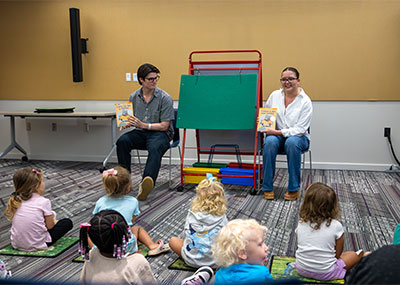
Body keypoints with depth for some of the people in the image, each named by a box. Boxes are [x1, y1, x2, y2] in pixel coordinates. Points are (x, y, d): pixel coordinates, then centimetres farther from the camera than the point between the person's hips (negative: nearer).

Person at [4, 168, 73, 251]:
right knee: (68, 222, 9)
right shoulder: (44, 202, -13)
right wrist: (52, 220, 18)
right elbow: (50, 226, -6)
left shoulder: (15, 201, 0)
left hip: (16, 245, 5)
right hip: (36, 246, -5)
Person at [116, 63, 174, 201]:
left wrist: (143, 125, -19)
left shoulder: (165, 98, -6)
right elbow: (132, 120, 18)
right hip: (140, 133, 4)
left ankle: (145, 186, -58)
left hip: (160, 133, -4)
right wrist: (127, 123, -6)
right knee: (122, 141, -27)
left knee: (155, 148, -38)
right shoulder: (134, 97, 9)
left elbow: (164, 126, -9)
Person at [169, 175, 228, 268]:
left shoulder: (192, 214, -9)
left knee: (173, 240, 25)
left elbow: (187, 232, 3)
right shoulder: (222, 218, -11)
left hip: (191, 259, 0)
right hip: (213, 260, 1)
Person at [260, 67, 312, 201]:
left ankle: (294, 189, -26)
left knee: (292, 142, -39)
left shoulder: (305, 101, -8)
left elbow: (300, 129, -13)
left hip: (298, 137, -2)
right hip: (276, 135, 3)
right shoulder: (275, 95, 4)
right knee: (269, 142, -34)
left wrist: (278, 132, -22)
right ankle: (267, 187, -24)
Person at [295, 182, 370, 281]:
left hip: (301, 269, 3)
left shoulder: (301, 224, -8)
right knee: (353, 255, 19)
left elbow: (302, 246, 6)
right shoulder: (336, 226, -17)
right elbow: (338, 253, -7)